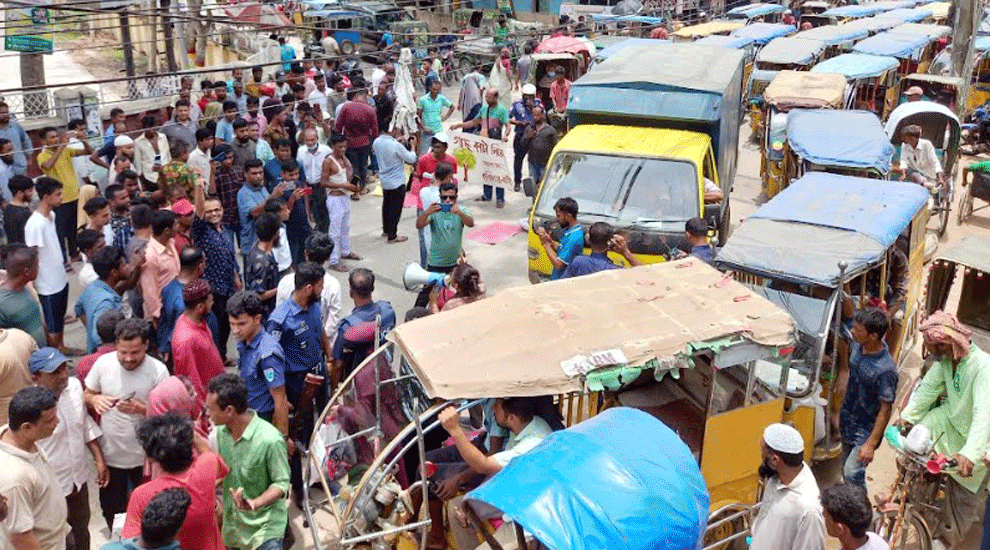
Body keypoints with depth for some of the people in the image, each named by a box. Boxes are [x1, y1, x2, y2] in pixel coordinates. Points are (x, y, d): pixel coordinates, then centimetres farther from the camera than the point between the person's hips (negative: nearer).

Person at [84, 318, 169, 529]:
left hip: (145, 456, -2)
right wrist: (95, 399, -18)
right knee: (111, 508, 21)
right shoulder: (103, 363, -10)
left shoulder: (158, 370, -17)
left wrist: (141, 408, -30)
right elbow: (87, 395, 5)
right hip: (110, 453, 2)